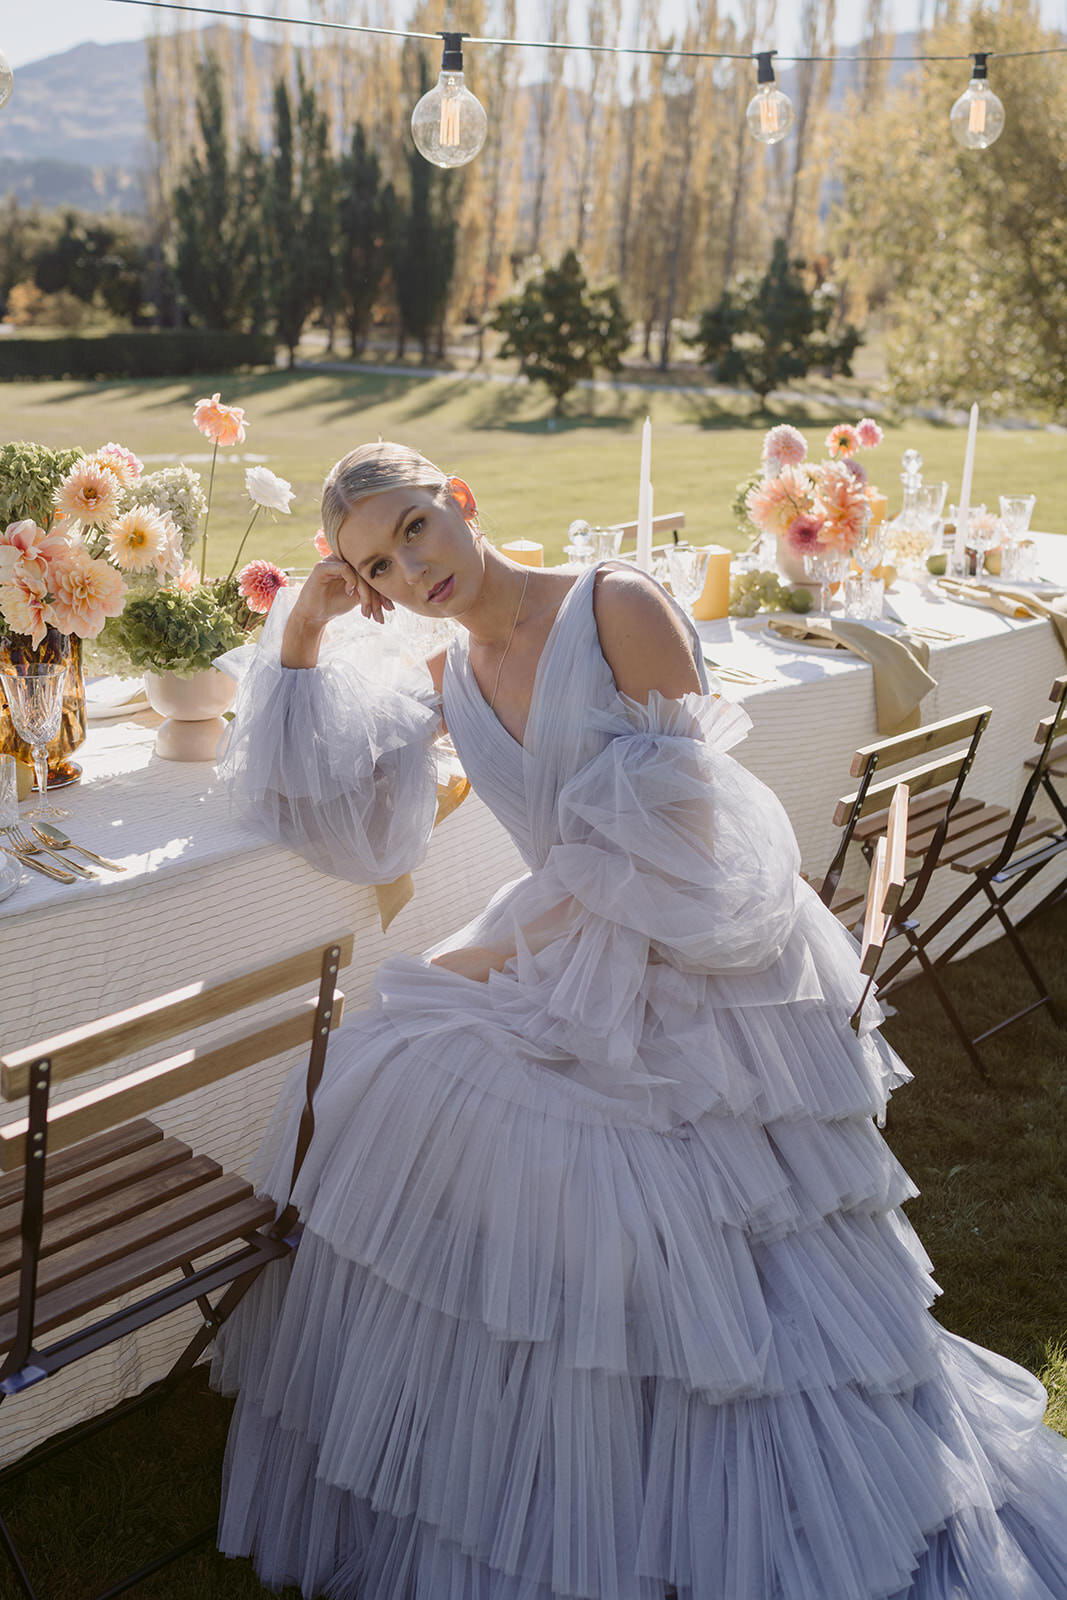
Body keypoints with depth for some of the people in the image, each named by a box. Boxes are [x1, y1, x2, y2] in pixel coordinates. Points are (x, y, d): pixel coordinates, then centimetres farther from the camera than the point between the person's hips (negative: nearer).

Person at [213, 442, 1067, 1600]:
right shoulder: (447, 679, 5)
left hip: (699, 974, -6)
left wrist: (502, 950, -15)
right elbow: (320, 803, 6)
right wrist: (302, 633, -3)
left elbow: (670, 835, -20)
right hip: (572, 974, 6)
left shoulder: (619, 609, -16)